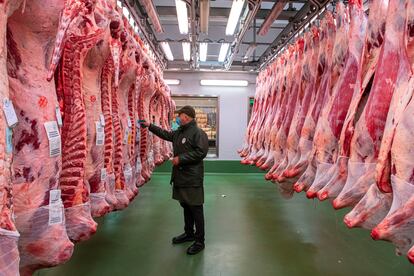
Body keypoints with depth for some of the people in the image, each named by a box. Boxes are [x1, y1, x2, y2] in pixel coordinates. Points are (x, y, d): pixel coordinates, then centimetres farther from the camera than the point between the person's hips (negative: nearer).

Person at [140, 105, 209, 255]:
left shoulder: (198, 133, -14)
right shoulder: (179, 132, 14)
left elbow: (201, 152, -24)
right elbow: (165, 134, 31)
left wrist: (180, 159, -20)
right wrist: (149, 126, 31)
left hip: (192, 178, -9)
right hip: (180, 176, 9)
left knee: (196, 209, -2)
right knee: (185, 206, 18)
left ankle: (199, 241, 9)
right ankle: (189, 233, 34)